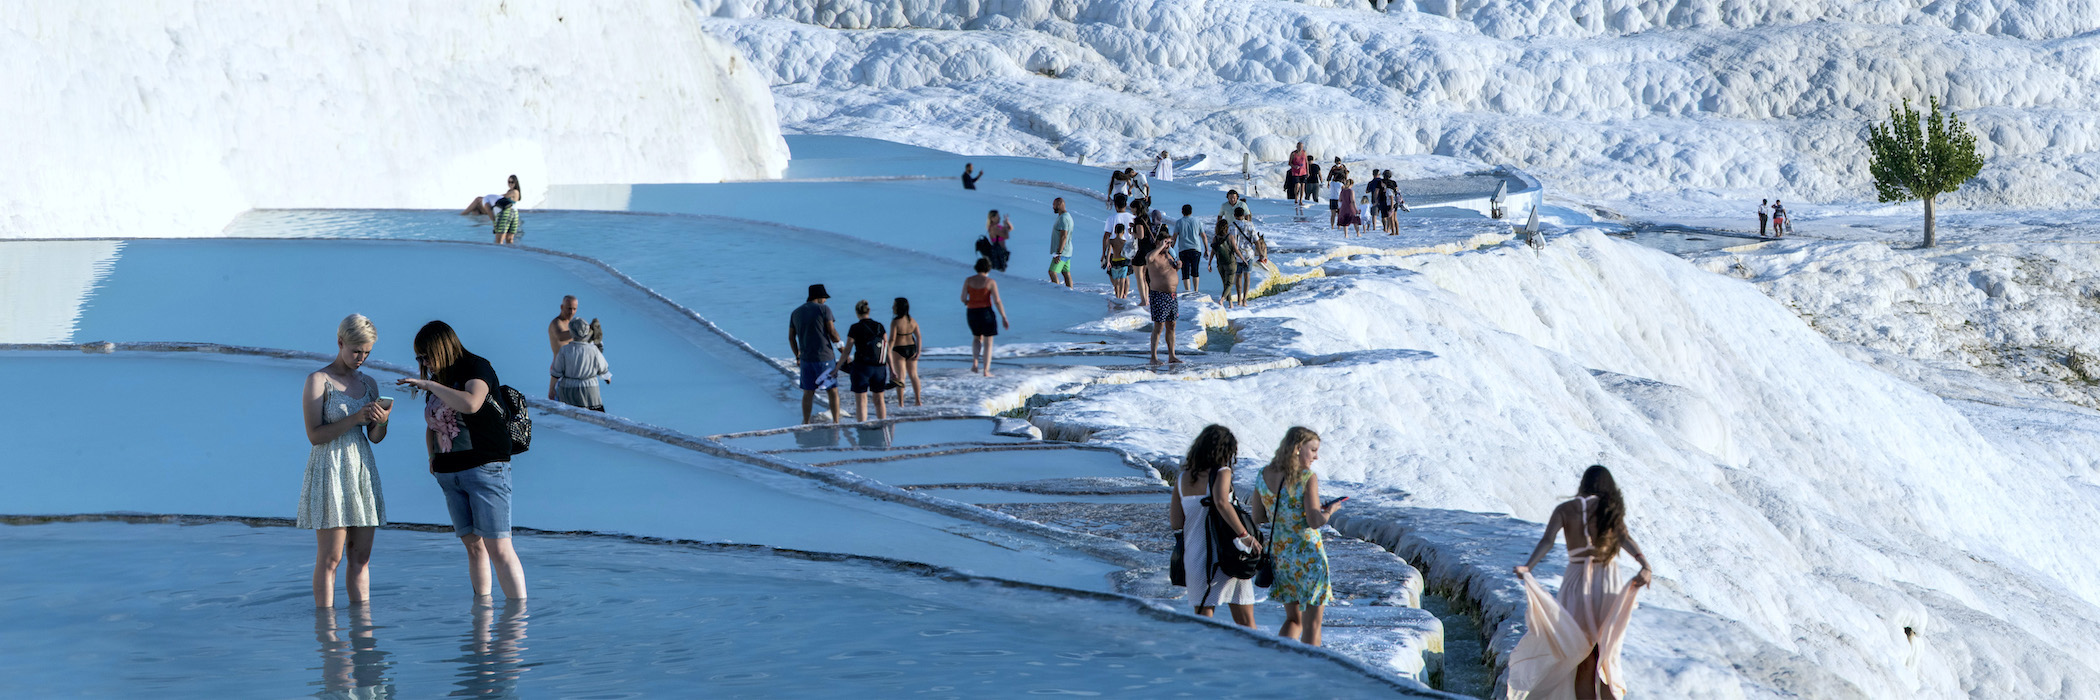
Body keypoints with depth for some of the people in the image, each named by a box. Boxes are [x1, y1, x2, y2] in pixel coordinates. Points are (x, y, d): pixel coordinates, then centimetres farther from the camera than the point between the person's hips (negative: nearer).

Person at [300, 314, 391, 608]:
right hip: (330, 471, -6)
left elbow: (375, 437, 12)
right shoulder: (318, 380, -6)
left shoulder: (368, 384, 12)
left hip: (362, 471, 6)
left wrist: (381, 421, -10)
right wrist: (355, 418, -20)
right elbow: (314, 435, -12)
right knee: (330, 558, -6)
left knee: (361, 556, 5)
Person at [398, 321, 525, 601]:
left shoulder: (477, 368, -7)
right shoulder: (437, 381, 17)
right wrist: (433, 457, 14)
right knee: (473, 546, 7)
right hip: (450, 475, 8)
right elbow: (431, 427, 29)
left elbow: (471, 403, -28)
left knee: (498, 549, -11)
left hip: (485, 469, -8)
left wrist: (429, 384, -21)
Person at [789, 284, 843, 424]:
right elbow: (832, 333, -10)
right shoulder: (823, 309, -6)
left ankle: (806, 423, 10)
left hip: (806, 359, 4)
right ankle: (836, 422, 6)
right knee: (833, 391, 7)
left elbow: (791, 338, 13)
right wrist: (839, 345, 7)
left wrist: (797, 357, 22)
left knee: (808, 393, 10)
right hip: (824, 357, -4)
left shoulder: (796, 313, 10)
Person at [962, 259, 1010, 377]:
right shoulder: (991, 282, -10)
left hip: (971, 313, 3)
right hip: (986, 313, -3)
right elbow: (997, 301, -13)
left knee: (977, 337, 27)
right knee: (988, 342, 7)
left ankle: (975, 362, 7)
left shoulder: (968, 280, -1)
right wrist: (1004, 318, -8)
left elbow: (963, 298, 0)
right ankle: (986, 371, 1)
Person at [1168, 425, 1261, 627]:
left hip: (1193, 557, 5)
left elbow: (1175, 521, 4)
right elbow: (1222, 503, -26)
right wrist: (1245, 535, -21)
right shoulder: (1221, 472, -8)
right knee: (1245, 622, 4)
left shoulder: (1182, 478, 8)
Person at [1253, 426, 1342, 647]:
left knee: (1293, 620, 18)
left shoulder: (1265, 474, 2)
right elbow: (1315, 521, -21)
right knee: (1312, 624, 7)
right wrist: (1329, 510, -1)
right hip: (1307, 553, -6)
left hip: (1279, 552, 6)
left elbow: (1258, 517, 8)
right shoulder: (1308, 478, -15)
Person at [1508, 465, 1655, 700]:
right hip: (1609, 583, 0)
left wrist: (1527, 566, -26)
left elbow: (1547, 540, -13)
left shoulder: (1564, 509, 5)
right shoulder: (1611, 508, 4)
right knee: (1608, 661, 10)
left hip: (1577, 583, 0)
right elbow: (1624, 537, -14)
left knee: (1584, 664, 6)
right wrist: (1644, 565, -28)